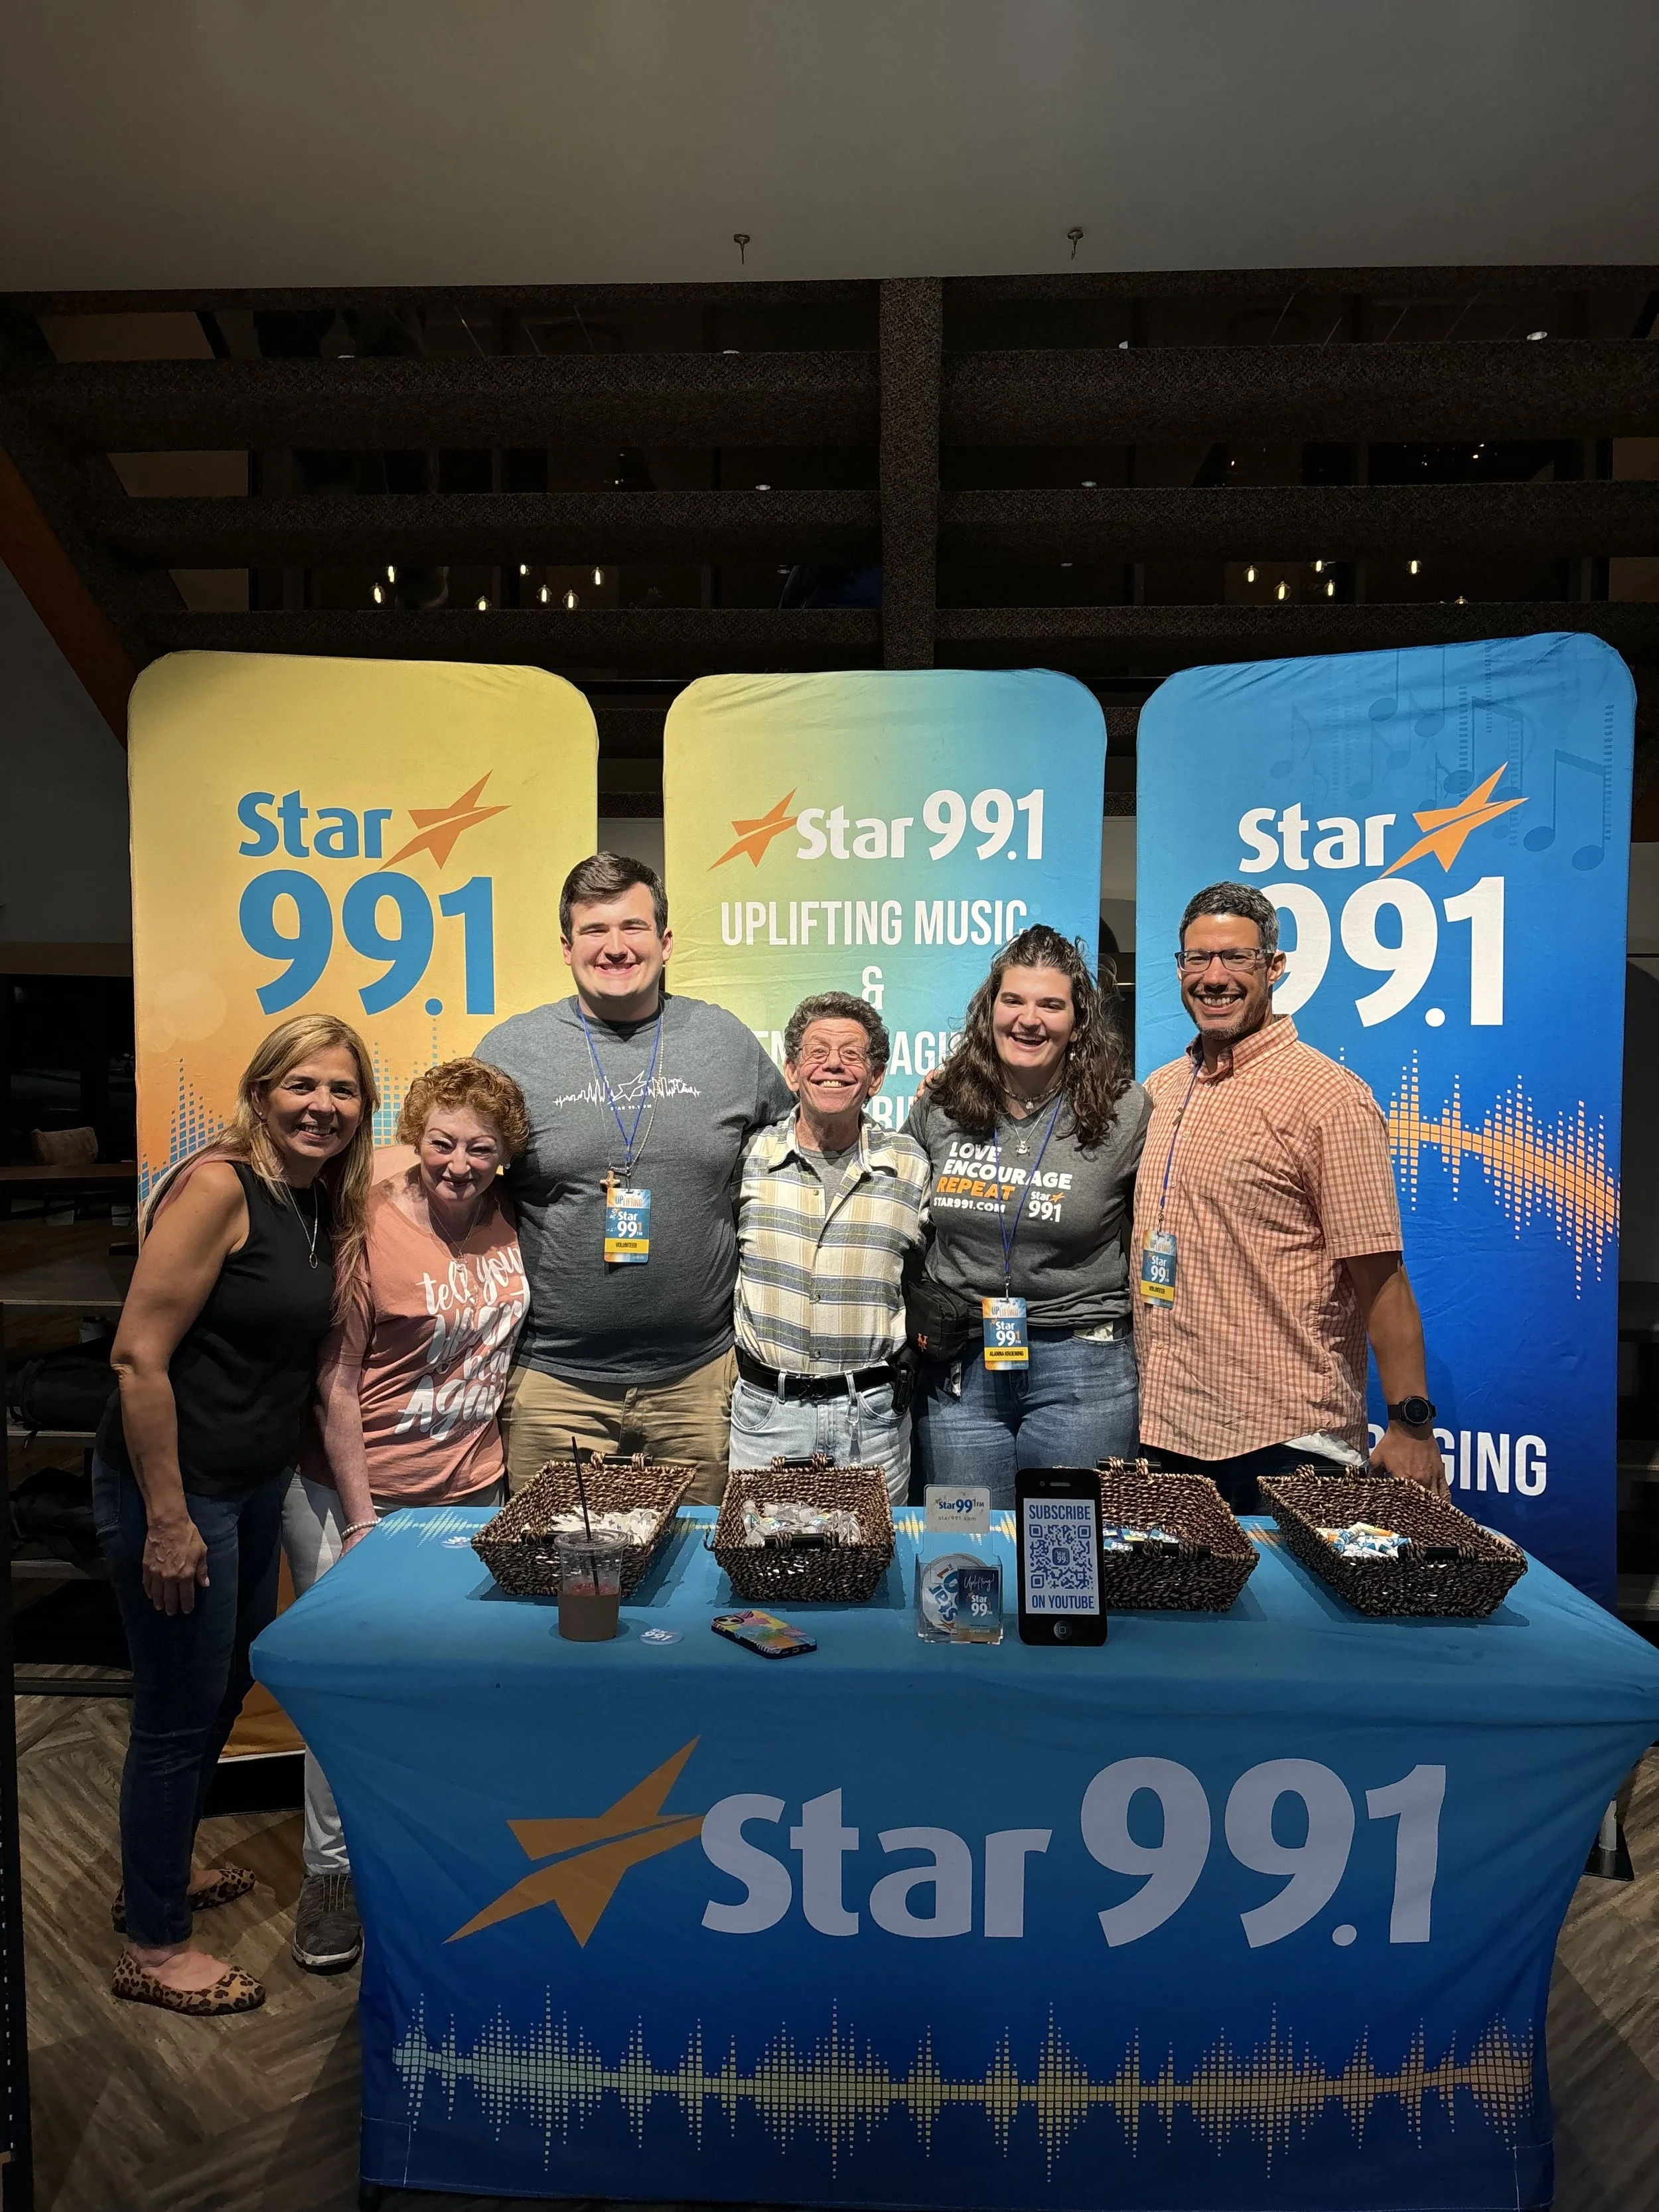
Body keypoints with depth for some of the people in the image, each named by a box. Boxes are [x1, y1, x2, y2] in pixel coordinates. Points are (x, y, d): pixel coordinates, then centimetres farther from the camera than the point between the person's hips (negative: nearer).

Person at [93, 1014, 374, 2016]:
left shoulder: (321, 1205, 5)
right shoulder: (219, 1187, -21)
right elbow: (139, 1354, -23)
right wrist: (168, 1522, -21)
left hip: (256, 1485, 9)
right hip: (175, 1483, -9)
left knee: (228, 1684, 23)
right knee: (179, 1713, 7)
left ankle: (161, 1871, 47)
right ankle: (153, 1946, 29)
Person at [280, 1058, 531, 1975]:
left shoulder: (505, 1216, -1)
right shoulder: (368, 1228, -17)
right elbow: (336, 1388, -14)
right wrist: (362, 1522, -12)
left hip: (473, 1493, 5)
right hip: (357, 1494, -4)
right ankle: (331, 1874, 26)